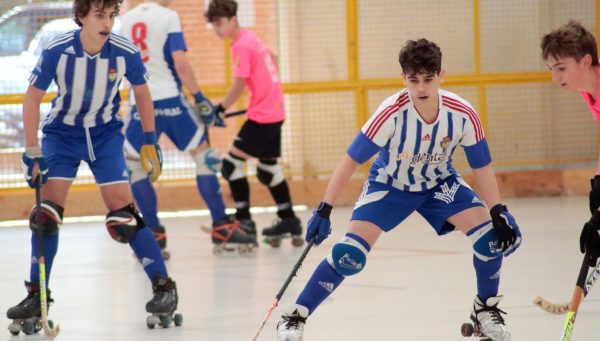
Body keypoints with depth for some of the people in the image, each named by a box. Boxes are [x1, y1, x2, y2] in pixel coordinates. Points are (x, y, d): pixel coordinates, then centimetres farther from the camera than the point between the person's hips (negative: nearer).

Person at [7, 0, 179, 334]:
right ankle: (37, 296, 2)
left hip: (106, 134, 0)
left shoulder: (127, 53, -18)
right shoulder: (57, 51, -22)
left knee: (123, 213, -9)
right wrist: (32, 153, -13)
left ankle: (164, 286, 1)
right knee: (48, 211, -9)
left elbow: (142, 93, 2)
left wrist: (150, 142, 5)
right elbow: (32, 98, -11)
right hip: (61, 133, 0)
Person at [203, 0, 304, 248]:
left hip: (261, 115, -10)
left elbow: (238, 87, -17)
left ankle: (244, 221, -7)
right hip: (276, 110, 10)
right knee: (268, 168, 18)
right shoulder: (250, 37, 11)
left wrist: (220, 111, -9)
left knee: (232, 163, -7)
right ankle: (289, 221, 23)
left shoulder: (241, 46, -15)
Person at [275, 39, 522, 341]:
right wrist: (324, 211, -31)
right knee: (350, 253, -20)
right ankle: (295, 316, -6)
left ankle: (486, 310, 9)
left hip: (439, 183, 3)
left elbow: (482, 167, -13)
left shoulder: (462, 114, -25)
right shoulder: (392, 113, -32)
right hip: (389, 185, -3)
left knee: (491, 236, -16)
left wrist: (499, 213, -22)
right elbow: (351, 160, -27)